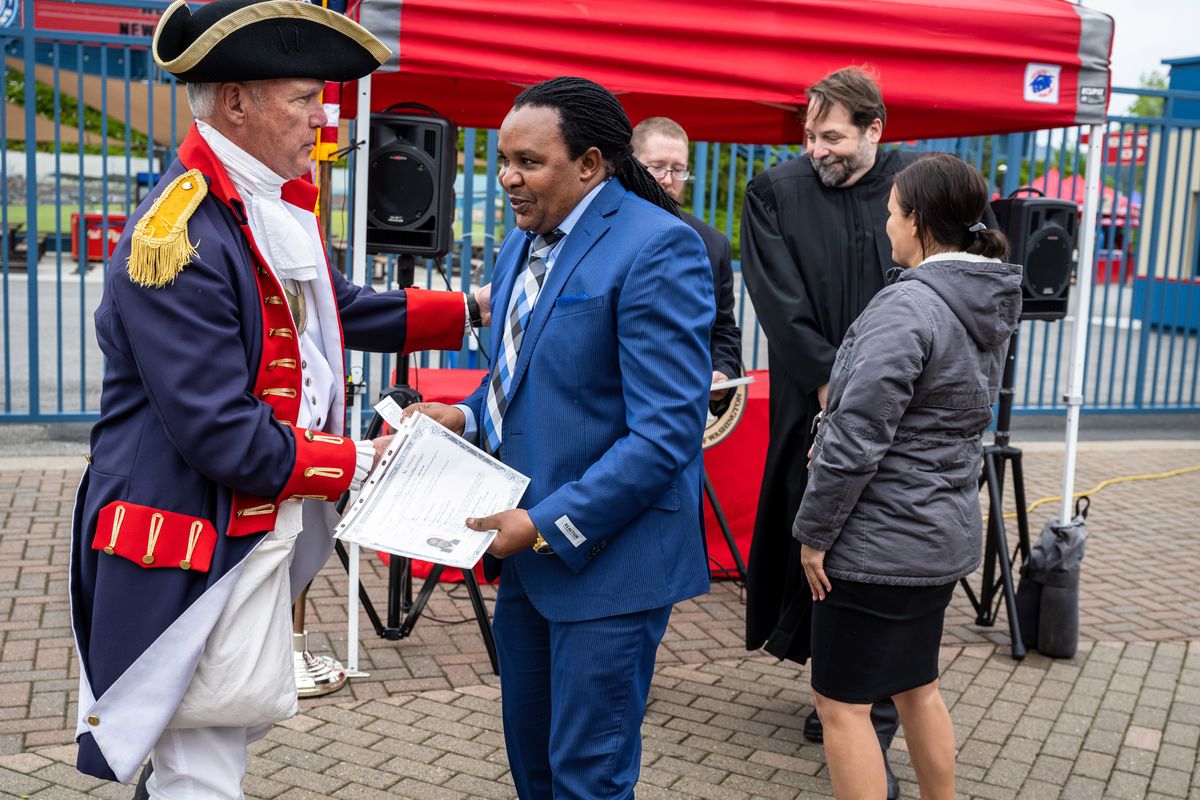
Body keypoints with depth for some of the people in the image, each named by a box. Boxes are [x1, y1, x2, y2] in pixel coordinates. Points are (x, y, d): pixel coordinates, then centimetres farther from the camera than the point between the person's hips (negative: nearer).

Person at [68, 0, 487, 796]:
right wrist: (353, 463, -13)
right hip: (195, 530, -9)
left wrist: (470, 309, 16)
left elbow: (342, 309, 20)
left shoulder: (275, 206, 5)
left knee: (249, 709, 23)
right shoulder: (179, 235, -25)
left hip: (267, 517, 9)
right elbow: (221, 437, -25)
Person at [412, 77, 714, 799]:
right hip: (530, 545, 8)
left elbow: (668, 431, -23)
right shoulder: (523, 245, 10)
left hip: (607, 555, -8)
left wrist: (550, 524, -21)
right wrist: (465, 417, 0)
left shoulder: (658, 247, -18)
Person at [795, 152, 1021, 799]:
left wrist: (814, 532, -11)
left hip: (880, 542, -9)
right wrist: (830, 433, 9)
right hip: (946, 531, 9)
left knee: (842, 701, 3)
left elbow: (857, 439, -22)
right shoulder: (991, 306, 7)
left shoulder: (908, 306, -21)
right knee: (917, 687, 22)